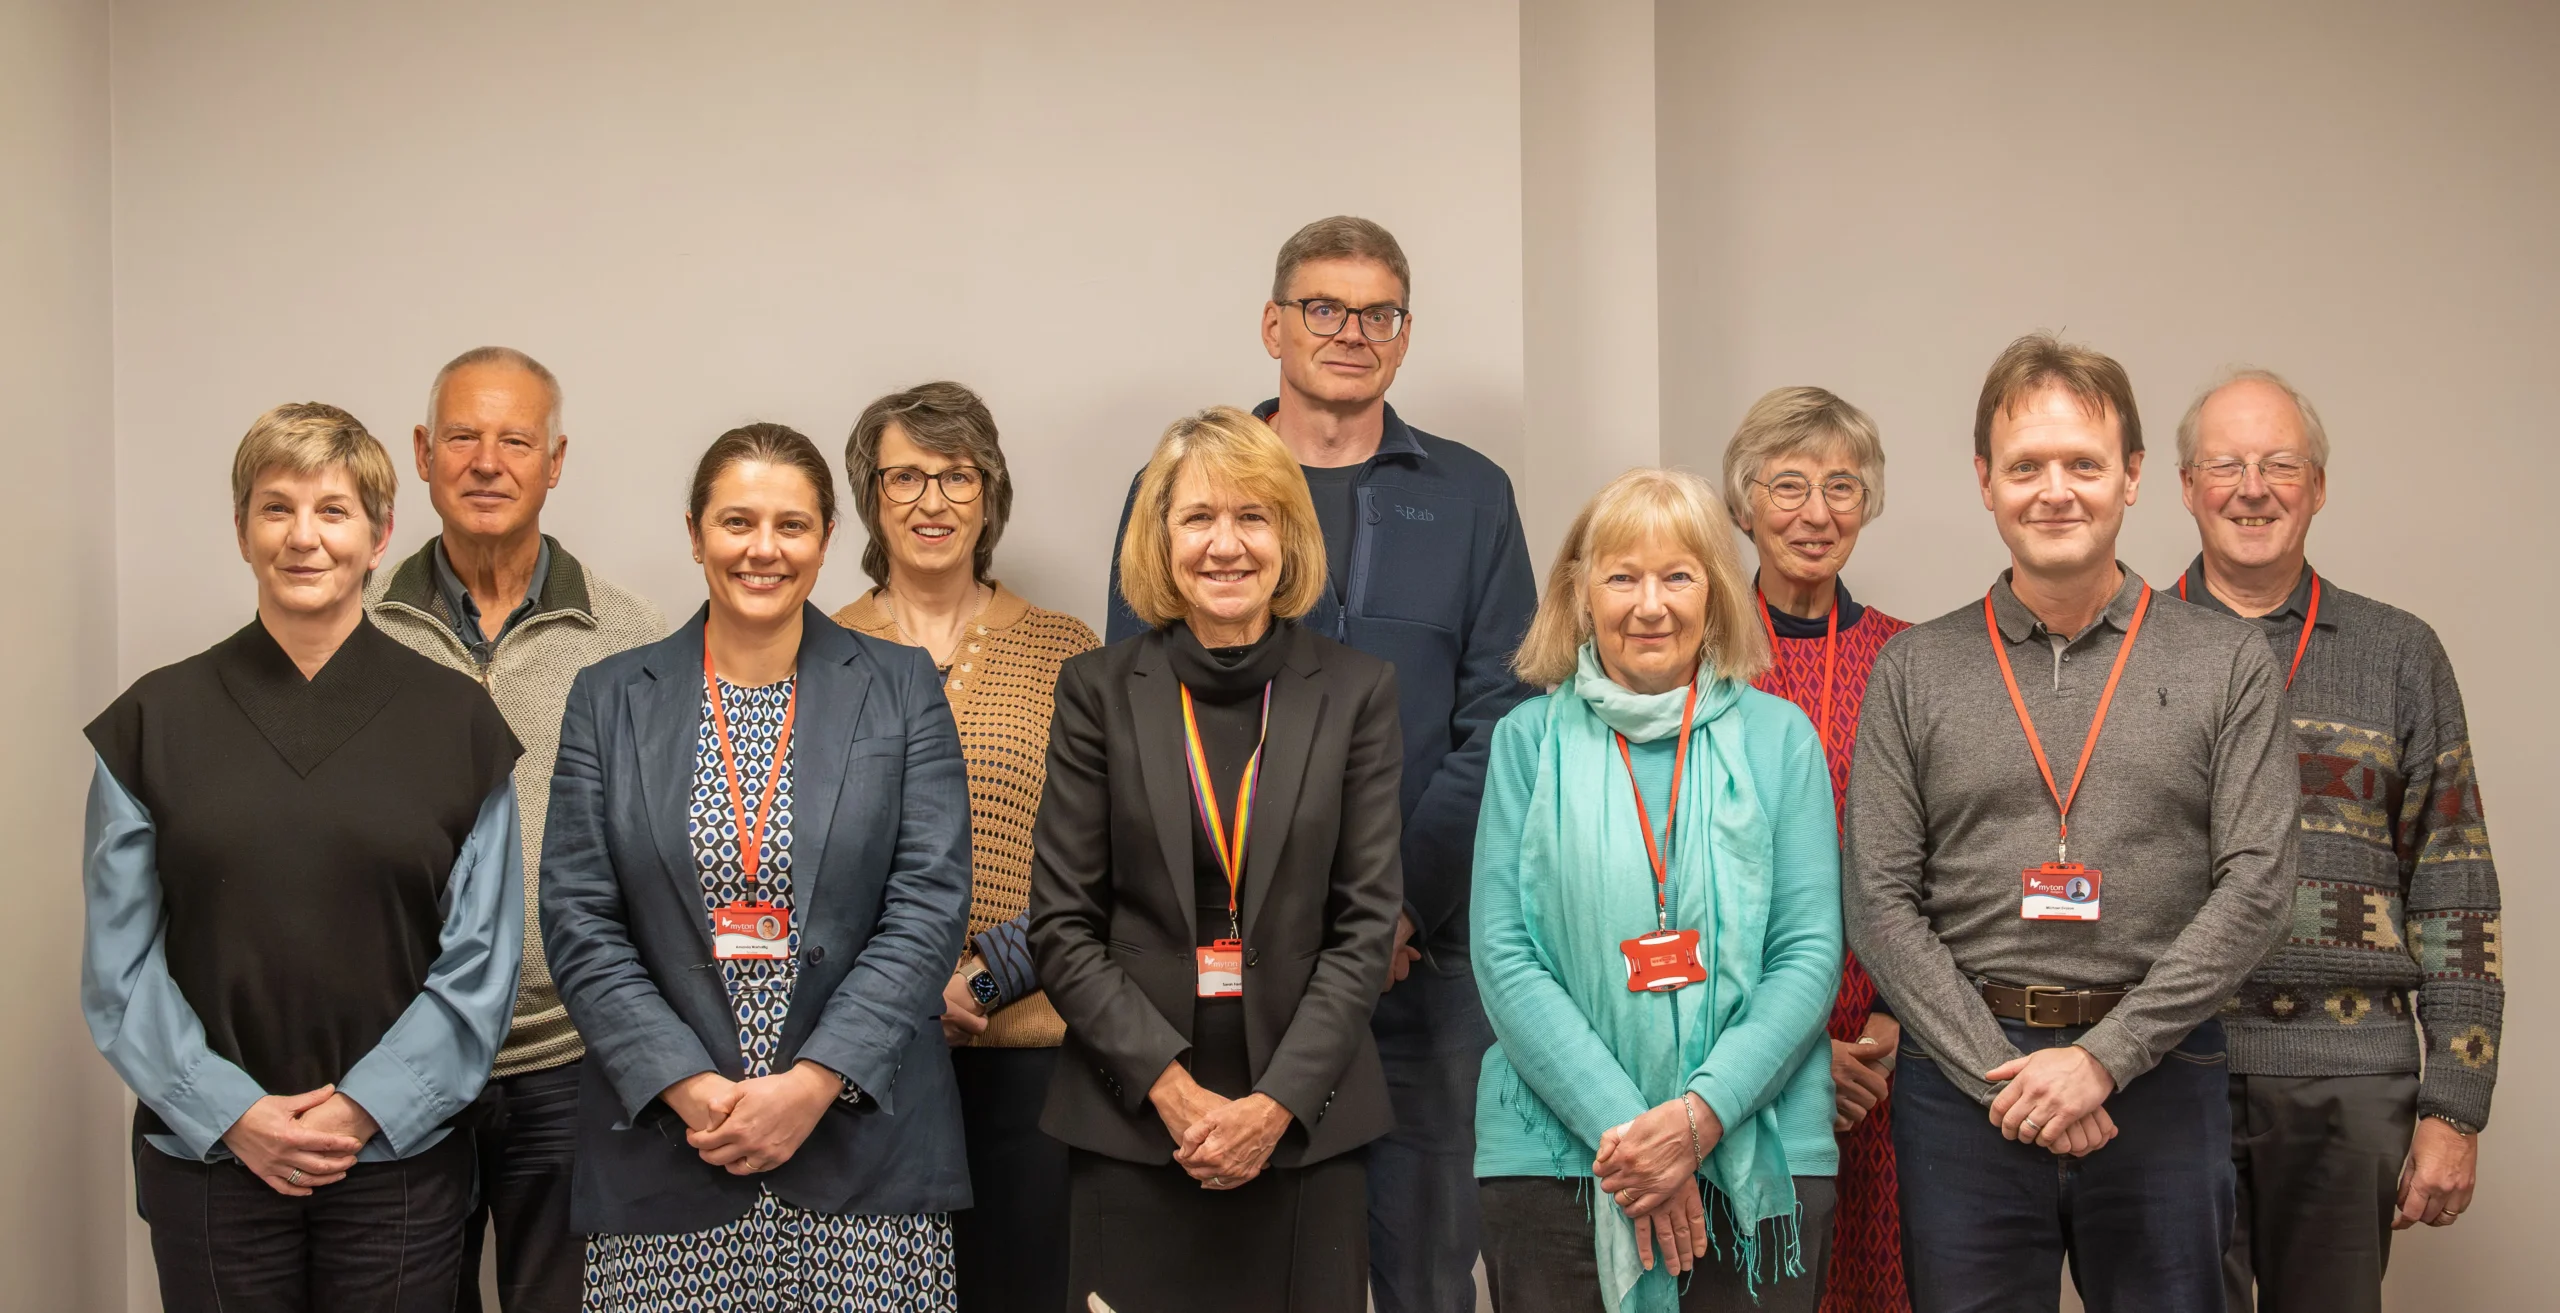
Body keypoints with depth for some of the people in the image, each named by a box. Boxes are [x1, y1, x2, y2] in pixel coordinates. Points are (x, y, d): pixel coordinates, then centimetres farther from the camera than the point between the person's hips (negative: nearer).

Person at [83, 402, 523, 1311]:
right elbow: (120, 963, 2)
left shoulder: (454, 721, 2)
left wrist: (366, 1108, -9)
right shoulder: (156, 722, 4)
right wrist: (233, 1113, -8)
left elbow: (479, 962, 0)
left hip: (399, 1157, 0)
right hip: (208, 1158, 1)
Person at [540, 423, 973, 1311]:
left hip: (862, 1145, 0)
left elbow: (929, 908, -2)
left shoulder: (902, 689, 5)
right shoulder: (611, 698, 7)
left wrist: (813, 1085, -11)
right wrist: (689, 1088, -9)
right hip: (662, 1153, 1)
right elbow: (578, 921, 2)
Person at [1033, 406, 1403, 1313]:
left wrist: (1278, 1101, -10)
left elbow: (1368, 920, 0)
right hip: (1130, 1123, 0)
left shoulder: (1357, 690, 3)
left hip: (1307, 1125, 0)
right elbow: (1062, 925, -1)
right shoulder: (1099, 690, 2)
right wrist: (1174, 1089, -11)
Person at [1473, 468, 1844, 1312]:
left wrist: (1701, 1114, -12)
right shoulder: (1531, 740, 3)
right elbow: (1503, 956, -3)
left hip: (1760, 1163, 1)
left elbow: (1810, 954, 0)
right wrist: (1619, 1124, -12)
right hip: (1557, 1158, 0)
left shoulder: (1779, 737, 5)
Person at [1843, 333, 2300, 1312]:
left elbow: (2256, 882, -3)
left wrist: (2102, 1057, -11)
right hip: (1963, 1080, 0)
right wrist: (2003, 1076, -9)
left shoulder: (2228, 664, 4)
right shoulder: (1913, 671, 5)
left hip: (2158, 1080, 0)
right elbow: (1879, 903, 0)